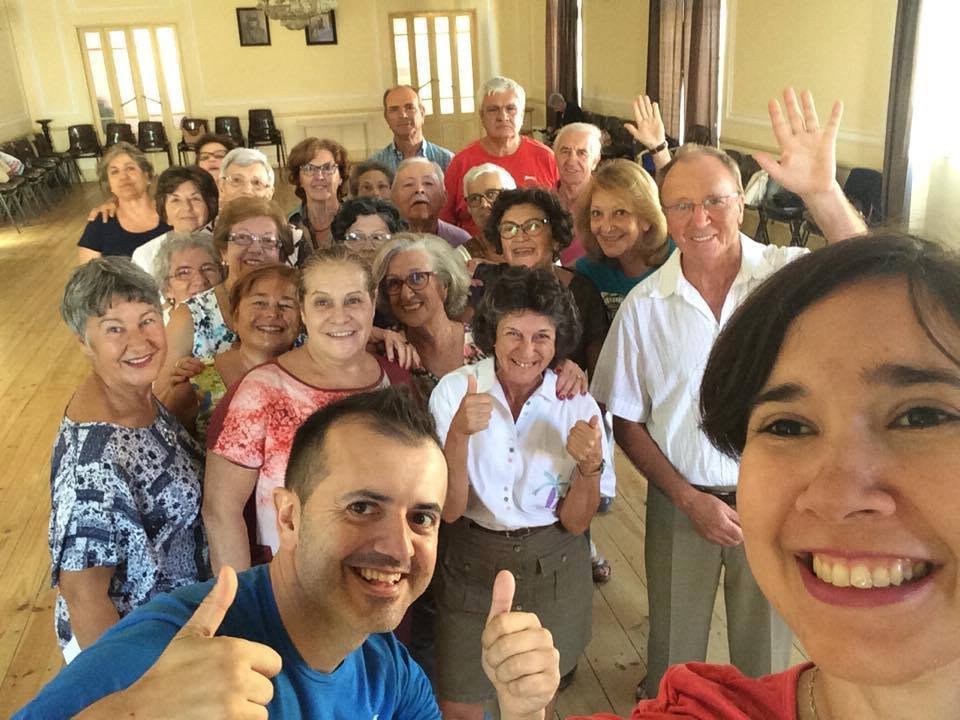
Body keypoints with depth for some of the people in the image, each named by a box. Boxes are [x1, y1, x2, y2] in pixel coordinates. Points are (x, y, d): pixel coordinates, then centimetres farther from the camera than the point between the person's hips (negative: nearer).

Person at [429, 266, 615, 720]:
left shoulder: (577, 406, -12)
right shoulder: (455, 390, -14)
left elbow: (574, 522, -7)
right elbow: (450, 510, -17)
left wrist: (590, 466, -27)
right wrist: (459, 432, -33)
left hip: (551, 567, 1)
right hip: (472, 564, -1)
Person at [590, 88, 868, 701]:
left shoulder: (789, 274, -12)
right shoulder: (645, 306, -10)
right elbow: (627, 421, -3)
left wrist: (822, 192, -45)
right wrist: (689, 499, -9)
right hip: (681, 504, 1)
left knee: (766, 653, 20)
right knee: (674, 653, 21)